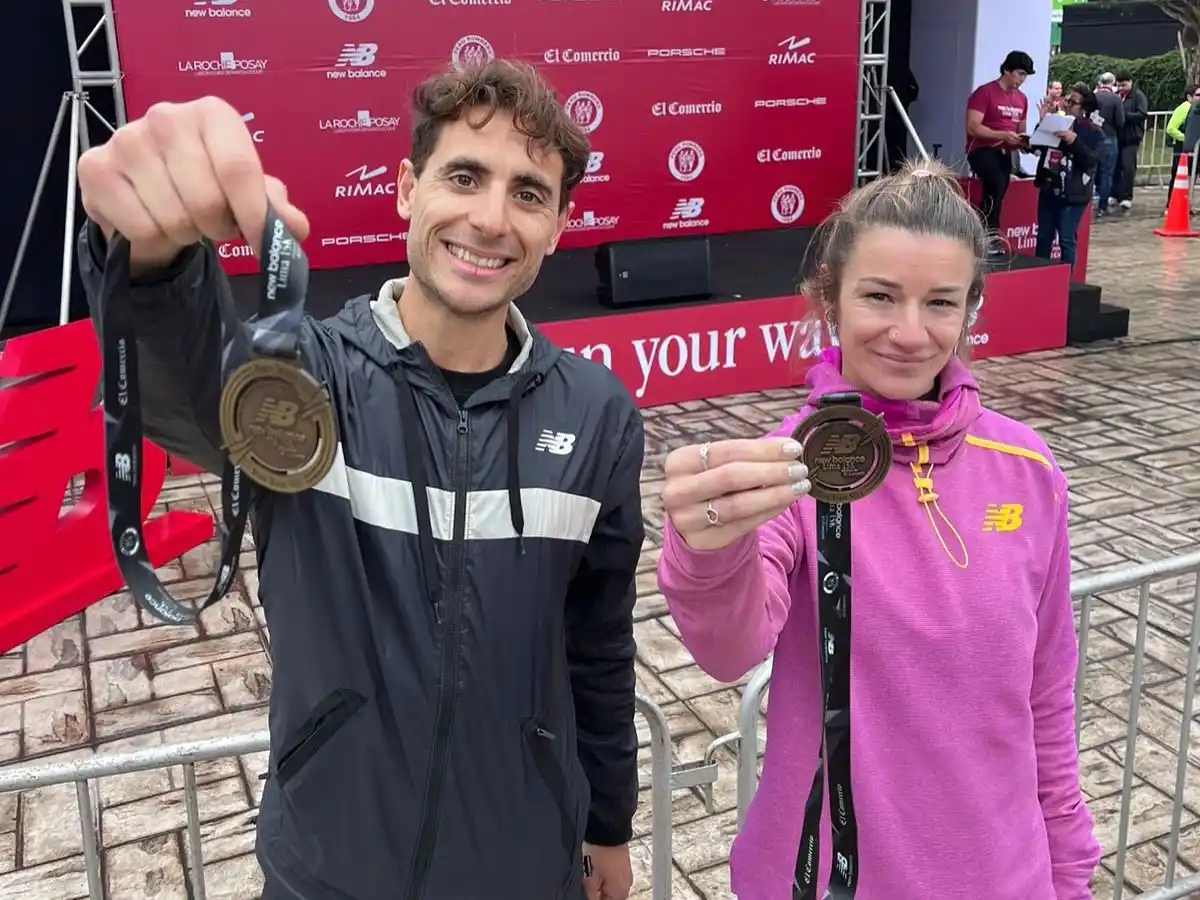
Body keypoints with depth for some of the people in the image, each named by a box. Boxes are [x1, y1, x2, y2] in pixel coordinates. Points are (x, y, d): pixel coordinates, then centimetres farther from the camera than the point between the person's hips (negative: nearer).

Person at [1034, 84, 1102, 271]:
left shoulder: (1094, 132, -4)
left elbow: (1091, 160, -16)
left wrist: (1075, 141, -28)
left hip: (1073, 194, -5)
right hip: (1049, 190, 5)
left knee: (1066, 240, -7)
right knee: (1044, 237, 9)